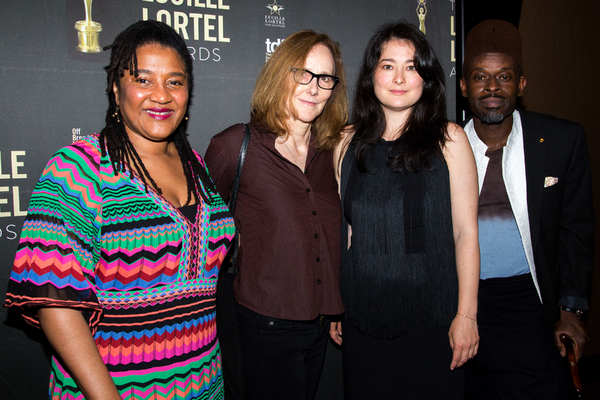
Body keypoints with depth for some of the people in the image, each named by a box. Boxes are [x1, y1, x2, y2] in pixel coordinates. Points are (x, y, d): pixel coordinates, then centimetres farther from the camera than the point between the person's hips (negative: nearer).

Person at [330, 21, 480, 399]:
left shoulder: (448, 139, -3)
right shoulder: (350, 142, 4)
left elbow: (466, 231, -4)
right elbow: (343, 229, 8)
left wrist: (466, 315, -8)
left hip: (431, 313, -2)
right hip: (363, 314, 2)